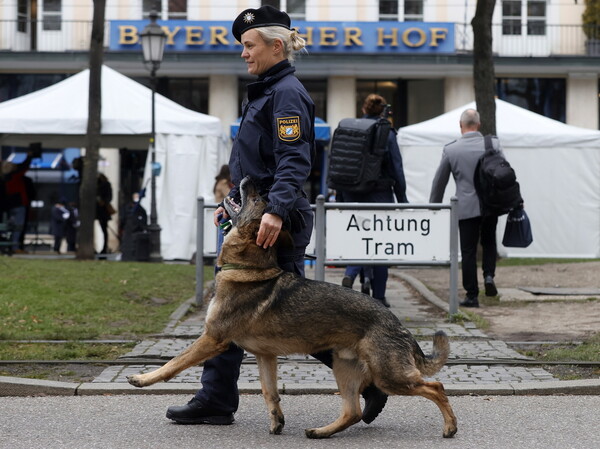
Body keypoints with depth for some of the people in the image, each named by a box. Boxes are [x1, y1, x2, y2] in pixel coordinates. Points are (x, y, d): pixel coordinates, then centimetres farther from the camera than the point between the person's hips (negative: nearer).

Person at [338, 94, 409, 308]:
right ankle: (378, 297, 9)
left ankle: (350, 275, -13)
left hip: (353, 196, 3)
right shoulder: (387, 134, -7)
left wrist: (340, 198, 12)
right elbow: (396, 170, -5)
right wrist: (402, 199, 3)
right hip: (379, 196, -3)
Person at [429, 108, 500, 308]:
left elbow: (439, 182, 4)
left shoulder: (450, 150, -3)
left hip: (466, 207, -1)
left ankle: (472, 295, 6)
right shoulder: (493, 144, -2)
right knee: (489, 241, 23)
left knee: (468, 251, 5)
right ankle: (489, 275, 1)